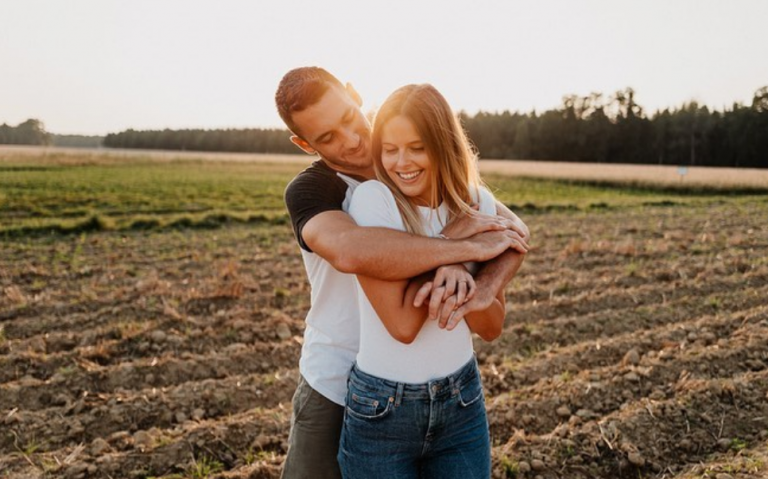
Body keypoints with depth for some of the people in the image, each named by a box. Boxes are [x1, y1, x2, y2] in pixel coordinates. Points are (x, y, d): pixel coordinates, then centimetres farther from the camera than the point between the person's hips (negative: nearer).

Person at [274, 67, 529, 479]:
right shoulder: (308, 190, -14)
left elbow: (514, 229, -12)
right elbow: (350, 252, -38)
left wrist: (482, 288, -33)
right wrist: (467, 247, -31)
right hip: (336, 388, -2)